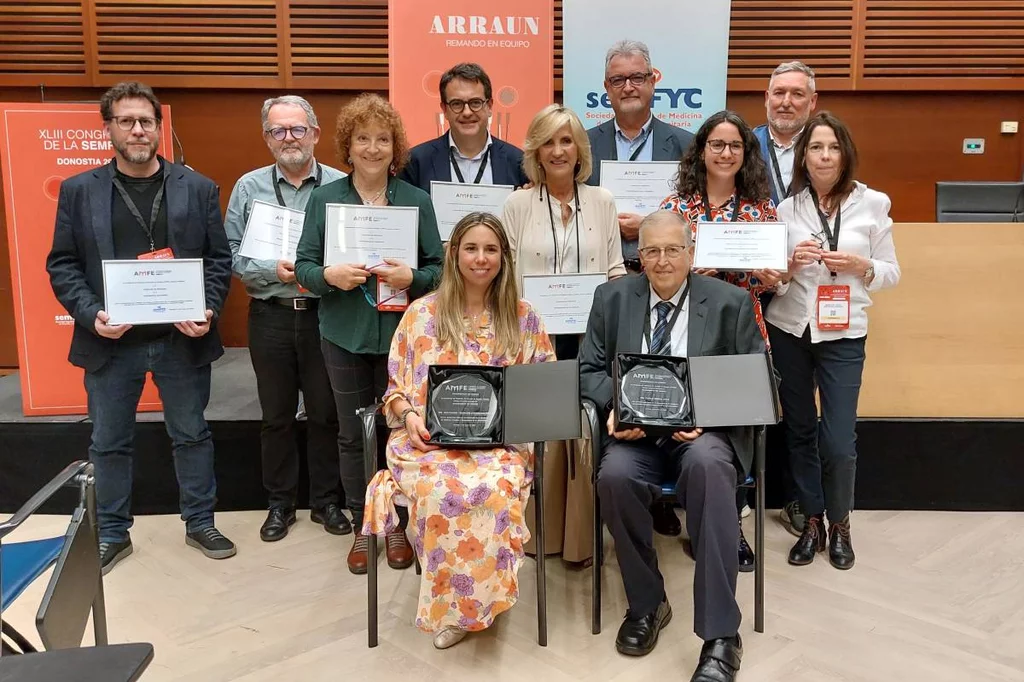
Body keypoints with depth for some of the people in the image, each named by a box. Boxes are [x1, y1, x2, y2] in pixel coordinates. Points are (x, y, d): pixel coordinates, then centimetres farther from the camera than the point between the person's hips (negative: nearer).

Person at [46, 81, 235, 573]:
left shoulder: (197, 188, 2)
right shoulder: (78, 191, 3)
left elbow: (219, 258, 2)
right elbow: (62, 264, 2)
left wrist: (208, 311, -13)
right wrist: (91, 314, -14)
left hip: (182, 339, 0)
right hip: (111, 341, 1)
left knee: (192, 436, 12)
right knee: (109, 443, 12)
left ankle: (200, 524, 29)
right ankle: (112, 534, 29)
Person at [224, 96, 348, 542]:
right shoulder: (249, 187, 4)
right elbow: (231, 253, 2)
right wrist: (273, 272, -13)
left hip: (325, 315, -1)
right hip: (270, 316, 1)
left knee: (326, 413, 8)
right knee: (276, 415, 12)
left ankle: (325, 501, 24)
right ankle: (280, 503, 27)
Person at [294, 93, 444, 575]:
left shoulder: (417, 200, 3)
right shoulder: (324, 198, 3)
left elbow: (438, 267, 2)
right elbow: (303, 265, 2)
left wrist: (412, 278, -18)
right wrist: (329, 275, -19)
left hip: (400, 333, 0)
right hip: (345, 335, 1)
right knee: (353, 435, 9)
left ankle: (396, 525, 24)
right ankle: (362, 527, 25)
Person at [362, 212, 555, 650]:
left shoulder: (523, 318, 11)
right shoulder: (423, 313, 9)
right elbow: (396, 385, 10)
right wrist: (408, 416, -10)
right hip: (430, 437, 0)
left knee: (496, 486, -35)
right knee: (443, 487, -35)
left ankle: (467, 604, -12)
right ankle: (453, 602, -11)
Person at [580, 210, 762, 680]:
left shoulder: (730, 302, 5)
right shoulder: (612, 297, 10)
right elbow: (589, 369, 10)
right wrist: (615, 405, -13)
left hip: (705, 432, -1)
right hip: (636, 431, 2)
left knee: (707, 465, -36)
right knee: (614, 475, -32)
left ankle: (720, 635, -29)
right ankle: (646, 605, -7)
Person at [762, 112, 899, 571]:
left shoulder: (872, 204, 1)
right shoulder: (786, 207, 2)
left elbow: (891, 273, 5)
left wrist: (859, 265, -14)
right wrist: (790, 266, -16)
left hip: (843, 334, -1)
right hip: (789, 330, 2)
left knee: (839, 441, -5)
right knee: (799, 432, 10)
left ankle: (839, 525, 20)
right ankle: (812, 523, 26)